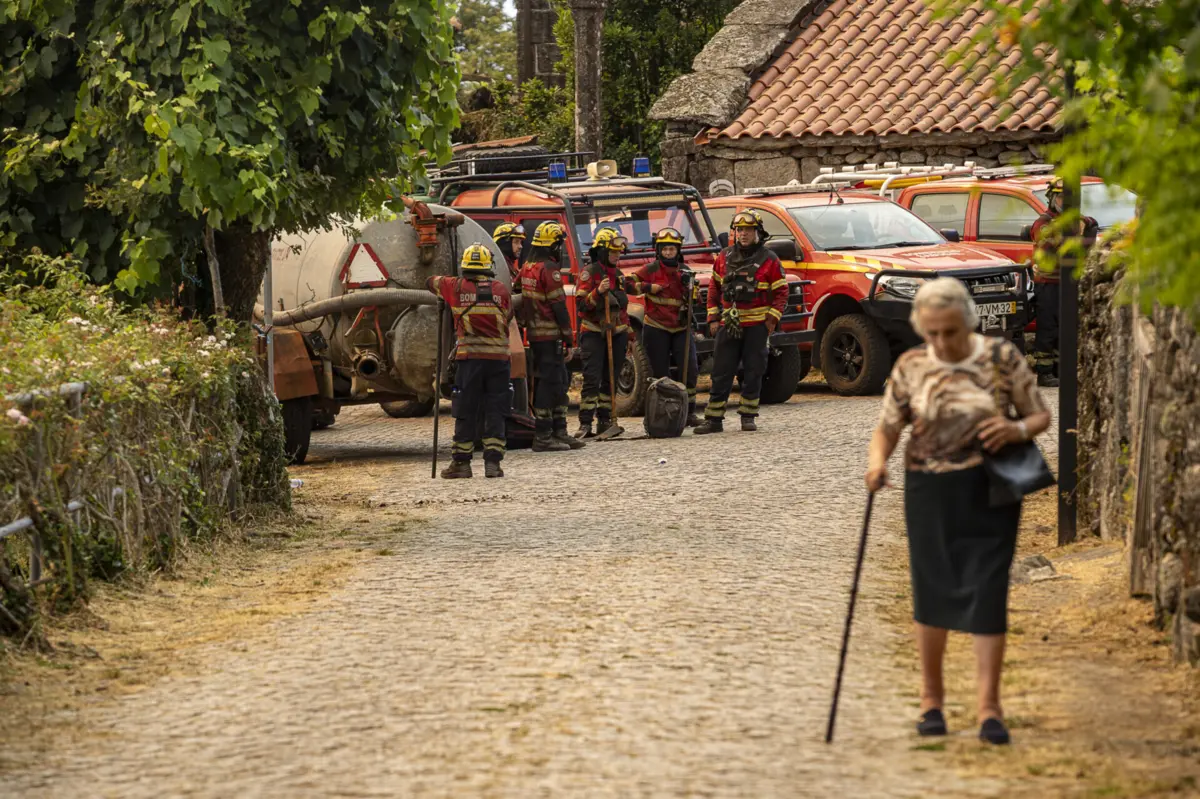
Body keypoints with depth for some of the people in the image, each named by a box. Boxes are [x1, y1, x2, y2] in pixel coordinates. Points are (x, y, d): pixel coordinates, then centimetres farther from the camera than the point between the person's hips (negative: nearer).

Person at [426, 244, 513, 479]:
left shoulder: (456, 288, 1)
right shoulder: (501, 290, 2)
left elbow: (431, 282, 18)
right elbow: (508, 316, 10)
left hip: (469, 356, -1)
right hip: (498, 357, 1)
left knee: (466, 412, 5)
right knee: (495, 411, 5)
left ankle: (461, 462, 6)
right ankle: (492, 462, 1)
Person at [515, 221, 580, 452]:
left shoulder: (527, 268, 13)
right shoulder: (549, 269, -14)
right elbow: (558, 304, -16)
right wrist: (567, 333, -11)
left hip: (533, 333, 9)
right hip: (549, 333, -9)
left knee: (558, 381, 16)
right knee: (549, 382, -7)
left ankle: (559, 431, 20)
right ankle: (543, 437, -7)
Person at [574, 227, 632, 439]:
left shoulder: (619, 275, 15)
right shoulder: (590, 273, -7)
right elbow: (581, 304, -14)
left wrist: (627, 333, 23)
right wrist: (598, 292, -29)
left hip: (616, 334, 7)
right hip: (594, 333, -7)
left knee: (611, 379, 7)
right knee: (592, 379, -12)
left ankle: (605, 421, 13)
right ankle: (585, 424, -15)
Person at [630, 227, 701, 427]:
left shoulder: (685, 272, 8)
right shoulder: (650, 270, -3)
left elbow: (692, 300, 14)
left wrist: (689, 286, -6)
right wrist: (648, 287, -16)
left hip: (681, 328, 3)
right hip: (656, 328, -3)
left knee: (690, 369, -7)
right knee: (660, 374, 3)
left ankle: (689, 412, 3)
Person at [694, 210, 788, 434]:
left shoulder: (769, 260, -2)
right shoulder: (724, 258, 8)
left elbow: (781, 292, 0)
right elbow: (714, 288, 14)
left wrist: (772, 319, -8)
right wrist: (713, 319, 7)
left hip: (757, 325, -2)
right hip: (728, 324, 2)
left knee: (753, 372, 3)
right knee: (721, 373, 1)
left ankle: (748, 416, 12)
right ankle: (713, 419, 3)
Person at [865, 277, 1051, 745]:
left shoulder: (1003, 359, -5)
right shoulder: (910, 367, -1)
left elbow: (1041, 416, 3)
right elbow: (887, 428, 4)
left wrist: (1018, 429, -19)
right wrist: (877, 461, -17)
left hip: (991, 492, -2)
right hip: (930, 493, 2)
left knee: (987, 593, -6)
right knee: (933, 591, 8)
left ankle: (989, 706, -3)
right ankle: (931, 698, 23)